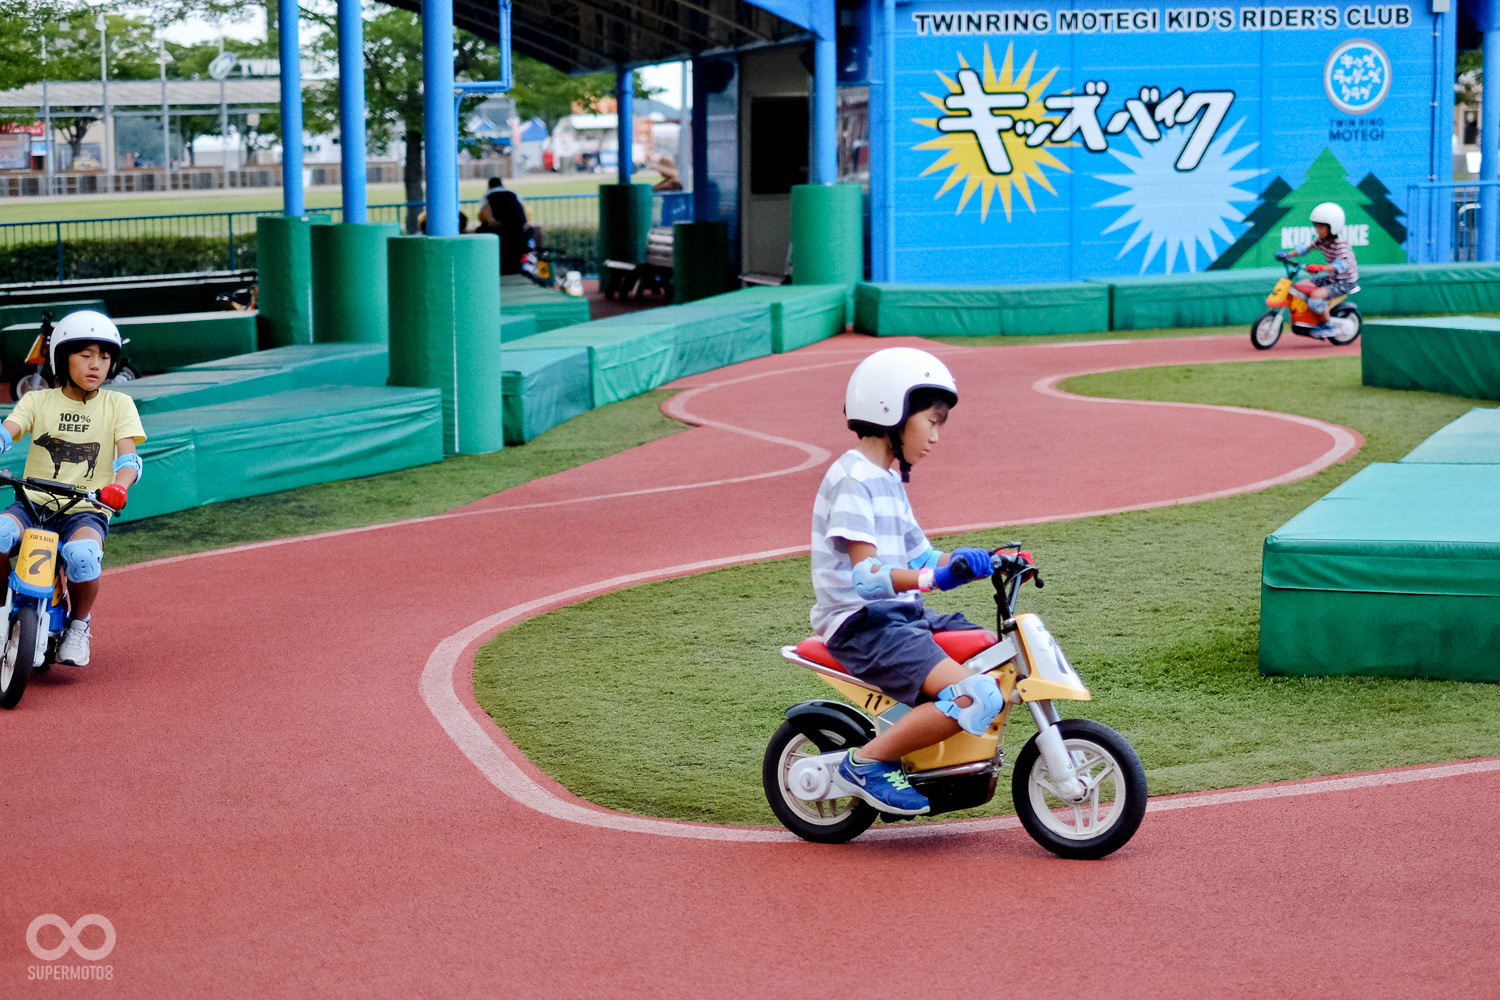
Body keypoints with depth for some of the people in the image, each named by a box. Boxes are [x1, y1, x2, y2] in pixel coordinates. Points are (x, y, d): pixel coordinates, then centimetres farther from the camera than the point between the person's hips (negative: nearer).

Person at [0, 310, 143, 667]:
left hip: (86, 511, -2)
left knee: (82, 555, -35)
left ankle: (79, 625, -4)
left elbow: (128, 456, -7)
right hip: (33, 503, 2)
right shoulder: (37, 400, 10)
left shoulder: (119, 404, 5)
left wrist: (119, 484, -31)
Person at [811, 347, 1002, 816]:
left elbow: (921, 557, 19)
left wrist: (969, 561, 3)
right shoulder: (852, 479, -13)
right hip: (860, 623, -10)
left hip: (901, 615, 10)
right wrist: (932, 578, -35)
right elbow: (866, 575, -23)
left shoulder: (889, 480, 18)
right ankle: (867, 762, -13)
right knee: (976, 697, -24)